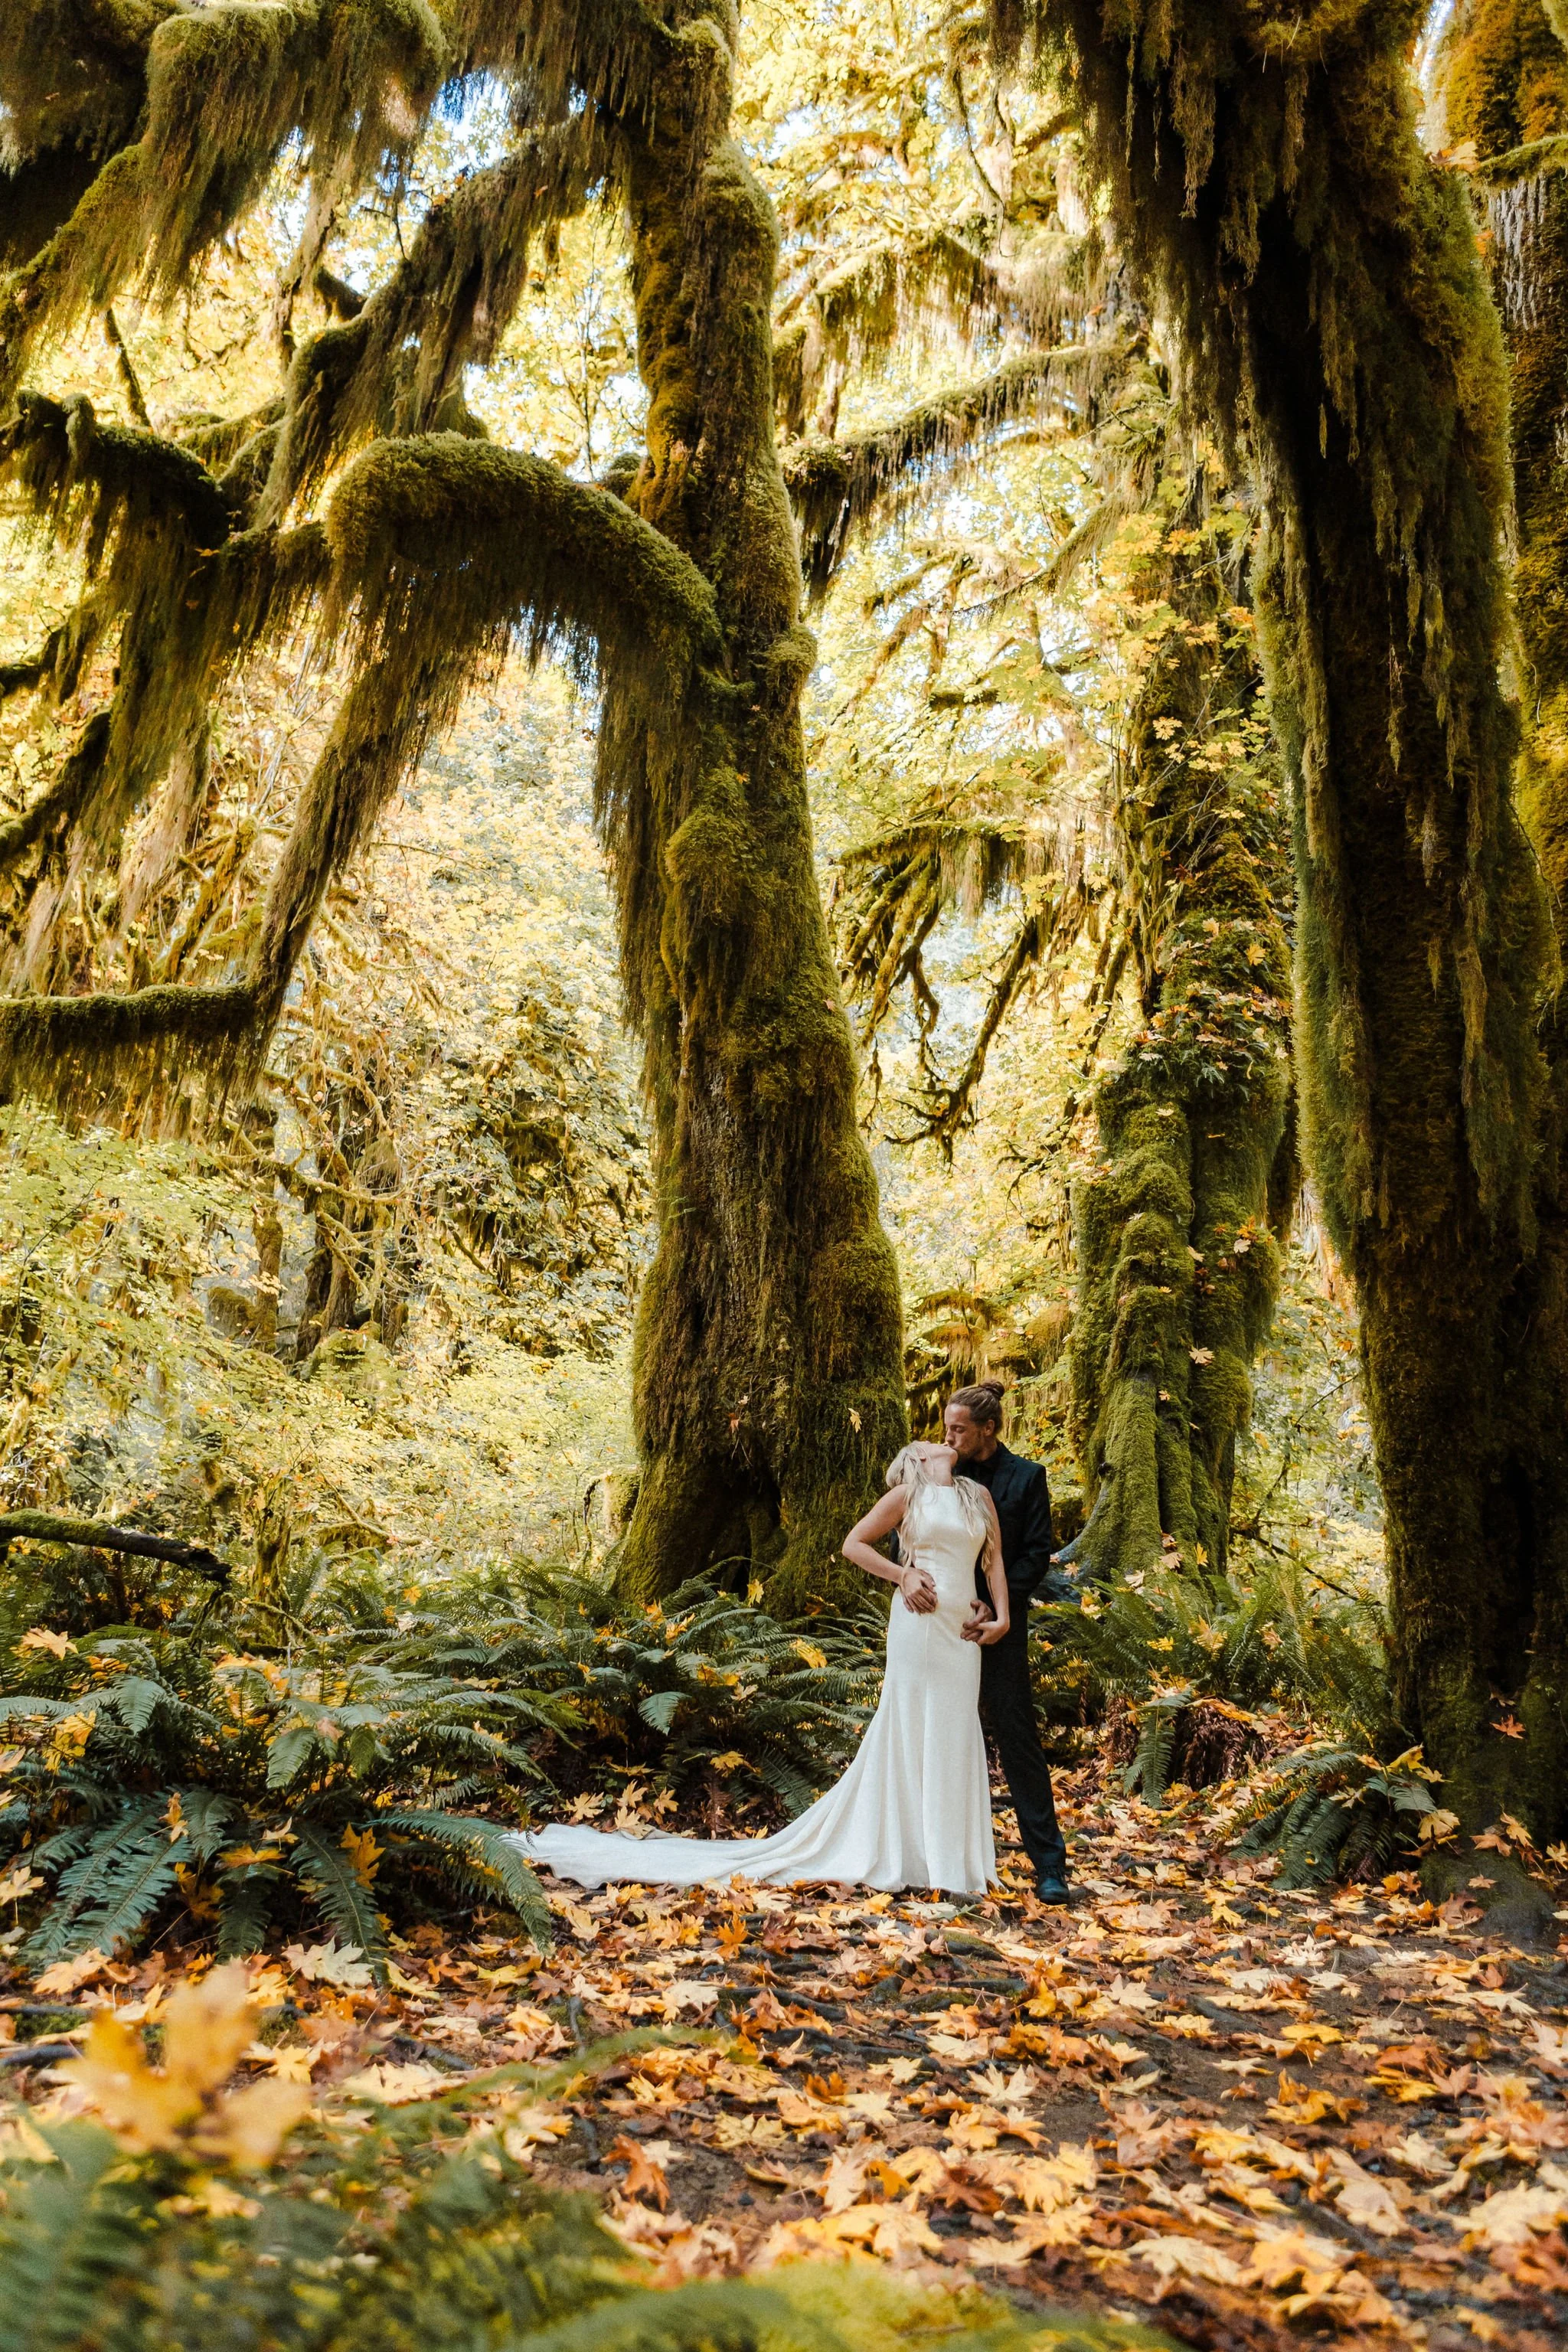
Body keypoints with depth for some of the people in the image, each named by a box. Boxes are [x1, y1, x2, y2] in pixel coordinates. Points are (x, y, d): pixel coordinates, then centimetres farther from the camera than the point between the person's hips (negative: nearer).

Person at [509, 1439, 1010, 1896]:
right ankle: (906, 1853, 10)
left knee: (954, 1737, 6)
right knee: (909, 1731, 1)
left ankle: (950, 1858, 15)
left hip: (964, 1631, 4)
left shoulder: (978, 1496, 15)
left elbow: (994, 1560, 11)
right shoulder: (906, 1494, 3)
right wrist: (903, 1575, -8)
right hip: (921, 1623, -4)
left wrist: (1002, 1616, -3)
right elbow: (853, 1543, 2)